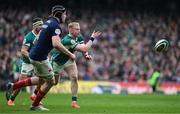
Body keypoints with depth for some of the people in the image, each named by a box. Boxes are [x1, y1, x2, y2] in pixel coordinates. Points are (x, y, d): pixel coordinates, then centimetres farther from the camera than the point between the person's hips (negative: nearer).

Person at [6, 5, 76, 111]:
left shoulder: (48, 22, 12)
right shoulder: (56, 26, -18)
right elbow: (56, 44, -31)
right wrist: (70, 54, -24)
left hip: (35, 54, 9)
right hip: (39, 57, -9)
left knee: (41, 79, 24)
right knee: (50, 81, 5)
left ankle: (13, 86, 23)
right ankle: (35, 105, 15)